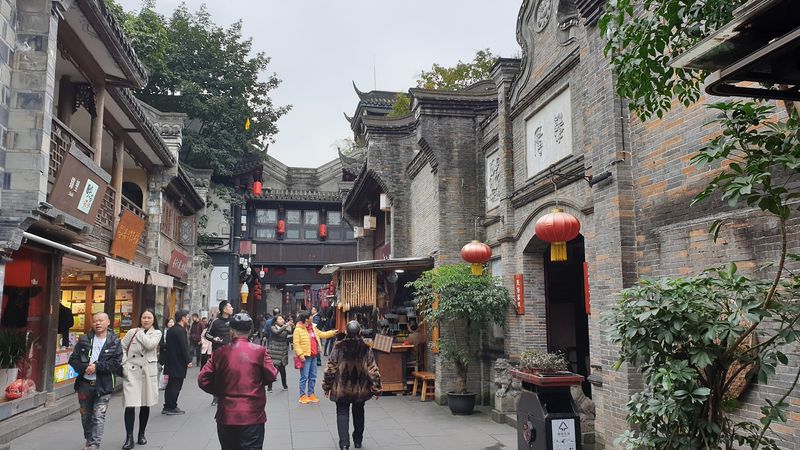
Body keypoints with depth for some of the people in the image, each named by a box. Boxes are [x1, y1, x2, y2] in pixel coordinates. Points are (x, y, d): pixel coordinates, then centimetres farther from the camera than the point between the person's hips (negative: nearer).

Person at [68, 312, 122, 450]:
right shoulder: (84, 340, 5)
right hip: (85, 383, 4)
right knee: (85, 415, 17)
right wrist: (85, 367, -14)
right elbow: (73, 359, 3)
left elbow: (116, 363, -10)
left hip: (103, 386, -4)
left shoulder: (115, 343, -3)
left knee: (98, 417, -6)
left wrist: (97, 366, -18)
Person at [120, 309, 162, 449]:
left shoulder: (156, 333, 4)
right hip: (131, 371, 0)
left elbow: (150, 344, -16)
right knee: (130, 405, -9)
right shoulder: (132, 332, 7)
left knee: (145, 405, 10)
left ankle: (141, 434, 25)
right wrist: (124, 365, -3)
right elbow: (122, 347, 7)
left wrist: (140, 333, -5)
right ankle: (129, 438, -4)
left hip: (148, 372, 1)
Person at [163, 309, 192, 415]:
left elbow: (168, 346, 16)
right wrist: (188, 361, -13)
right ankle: (172, 407, 4)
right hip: (179, 363, -9)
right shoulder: (180, 331, -17)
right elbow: (184, 347, -19)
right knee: (176, 385, -1)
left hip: (171, 362, 9)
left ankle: (167, 407, 20)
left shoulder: (170, 330, 12)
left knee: (171, 385, 15)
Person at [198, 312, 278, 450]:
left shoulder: (220, 353, -2)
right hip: (253, 416, -2)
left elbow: (203, 380, -3)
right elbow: (271, 376, -8)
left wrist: (220, 392, 10)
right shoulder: (260, 351, -7)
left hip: (226, 416, 2)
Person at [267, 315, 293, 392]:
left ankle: (284, 385, 22)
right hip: (274, 351, -3)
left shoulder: (285, 328, 8)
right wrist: (285, 326, -30)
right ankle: (269, 386, 2)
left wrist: (292, 327, -26)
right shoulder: (273, 328, -3)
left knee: (282, 369, 8)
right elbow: (277, 332, -23)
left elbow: (291, 332, -7)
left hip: (283, 351, 3)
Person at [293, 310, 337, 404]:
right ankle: (303, 396, 6)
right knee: (304, 377, -3)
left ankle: (311, 394, 22)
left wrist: (332, 333, 17)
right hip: (305, 357, -8)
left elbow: (321, 334, 23)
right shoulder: (298, 329, -11)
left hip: (314, 356, 8)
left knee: (313, 376, 13)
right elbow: (296, 343, -15)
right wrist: (300, 354, -21)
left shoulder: (313, 327, 12)